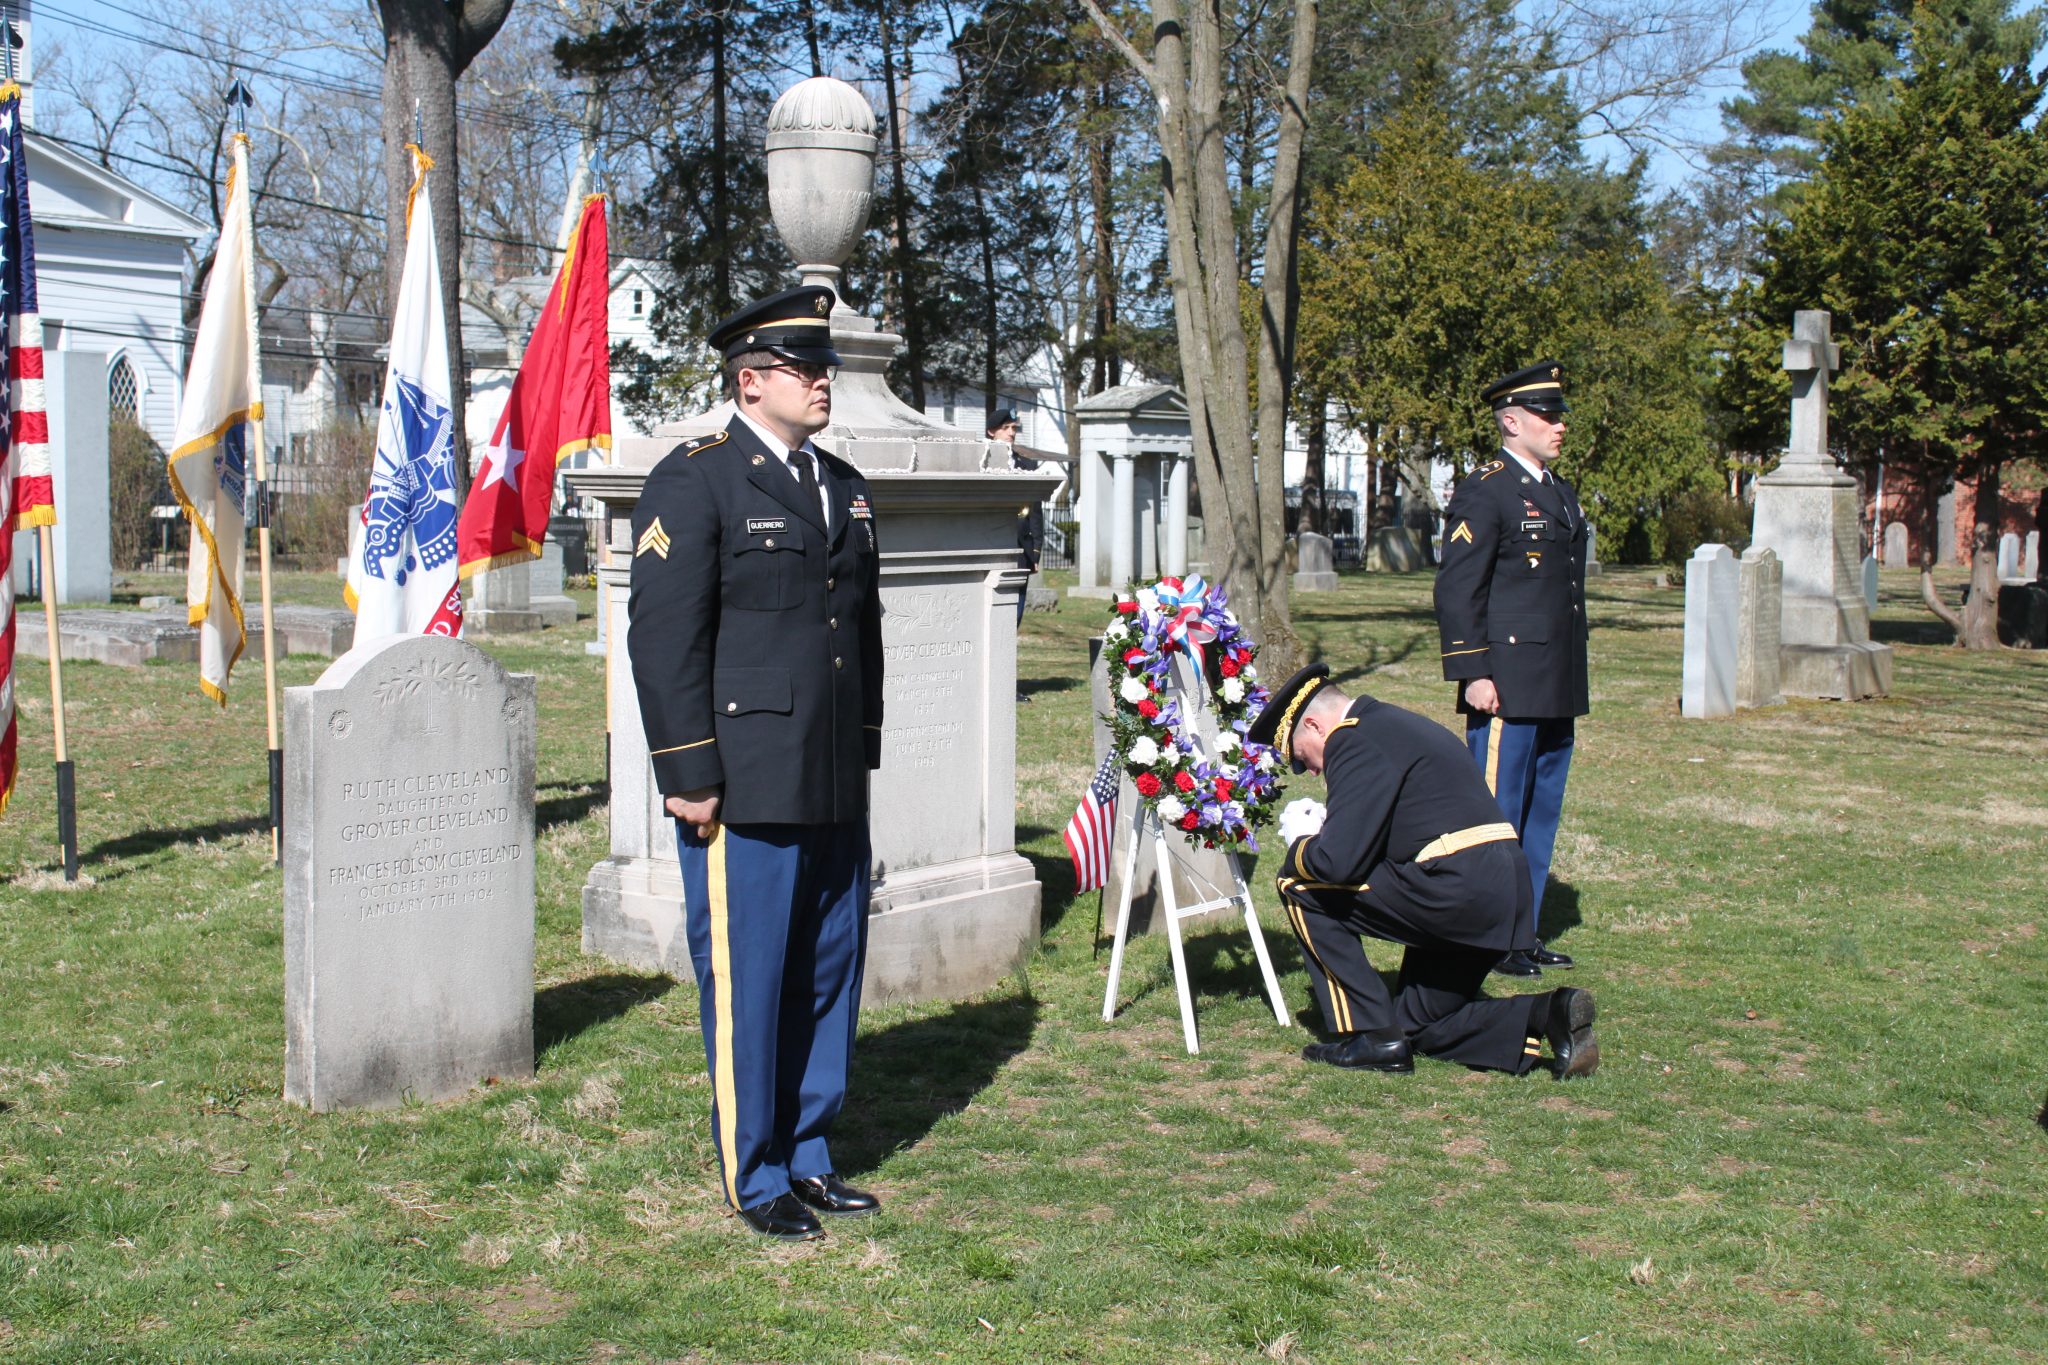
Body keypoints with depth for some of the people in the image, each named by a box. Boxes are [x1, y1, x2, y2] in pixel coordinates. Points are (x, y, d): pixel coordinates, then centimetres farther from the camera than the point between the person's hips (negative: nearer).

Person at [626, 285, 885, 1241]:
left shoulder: (844, 487, 16)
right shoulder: (694, 481, -6)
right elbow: (663, 635, -12)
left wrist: (863, 756, 17)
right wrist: (689, 775, -15)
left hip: (832, 789, 7)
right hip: (742, 790, -7)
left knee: (830, 972, 13)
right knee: (746, 983, 1)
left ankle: (808, 1158, 27)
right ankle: (757, 1179, 16)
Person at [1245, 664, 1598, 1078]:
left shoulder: (1354, 740, -9)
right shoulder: (1400, 724, 23)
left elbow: (1337, 861, -16)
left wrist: (1299, 843, 5)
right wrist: (1322, 832, 21)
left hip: (1453, 888, -10)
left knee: (1300, 884, 0)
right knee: (1416, 1025, 23)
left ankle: (1369, 1034, 2)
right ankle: (1544, 1015, 4)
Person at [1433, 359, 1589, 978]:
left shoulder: (1561, 493, 18)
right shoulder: (1485, 492, -9)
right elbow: (1455, 589, -14)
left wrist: (1571, 680, 21)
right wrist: (1472, 674, -18)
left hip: (1557, 690, 9)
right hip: (1508, 688, -9)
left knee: (1540, 816, 13)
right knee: (1496, 816, -2)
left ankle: (1525, 933, 22)